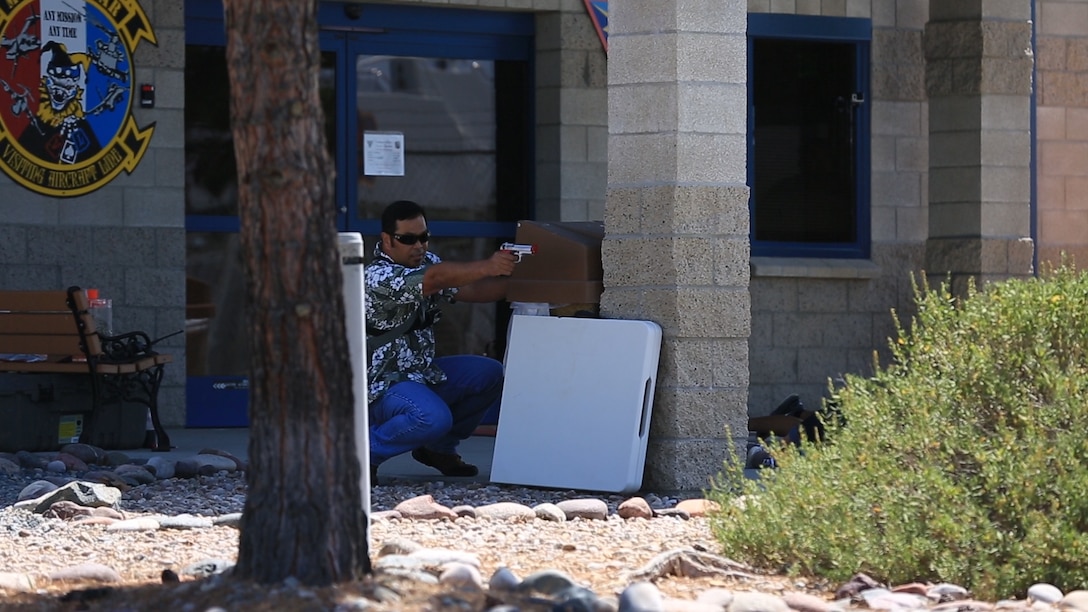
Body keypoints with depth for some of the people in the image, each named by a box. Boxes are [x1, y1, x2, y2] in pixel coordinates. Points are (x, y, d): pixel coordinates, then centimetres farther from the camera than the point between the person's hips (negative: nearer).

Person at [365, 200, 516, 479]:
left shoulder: (426, 262, 6)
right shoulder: (378, 278, -24)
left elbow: (471, 290, 0)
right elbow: (435, 278, -38)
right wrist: (487, 267, -49)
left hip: (420, 370, 9)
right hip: (381, 384, -9)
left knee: (491, 375, 1)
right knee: (433, 417, -34)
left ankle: (439, 447, 17)